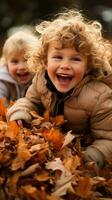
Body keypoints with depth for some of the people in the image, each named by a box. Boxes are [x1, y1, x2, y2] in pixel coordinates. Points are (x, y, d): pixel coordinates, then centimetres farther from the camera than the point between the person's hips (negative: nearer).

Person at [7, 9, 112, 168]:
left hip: (81, 150, -3)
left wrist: (88, 159, -41)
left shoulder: (99, 98, -33)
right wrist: (20, 112, -19)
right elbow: (31, 102, 3)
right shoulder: (41, 79, -17)